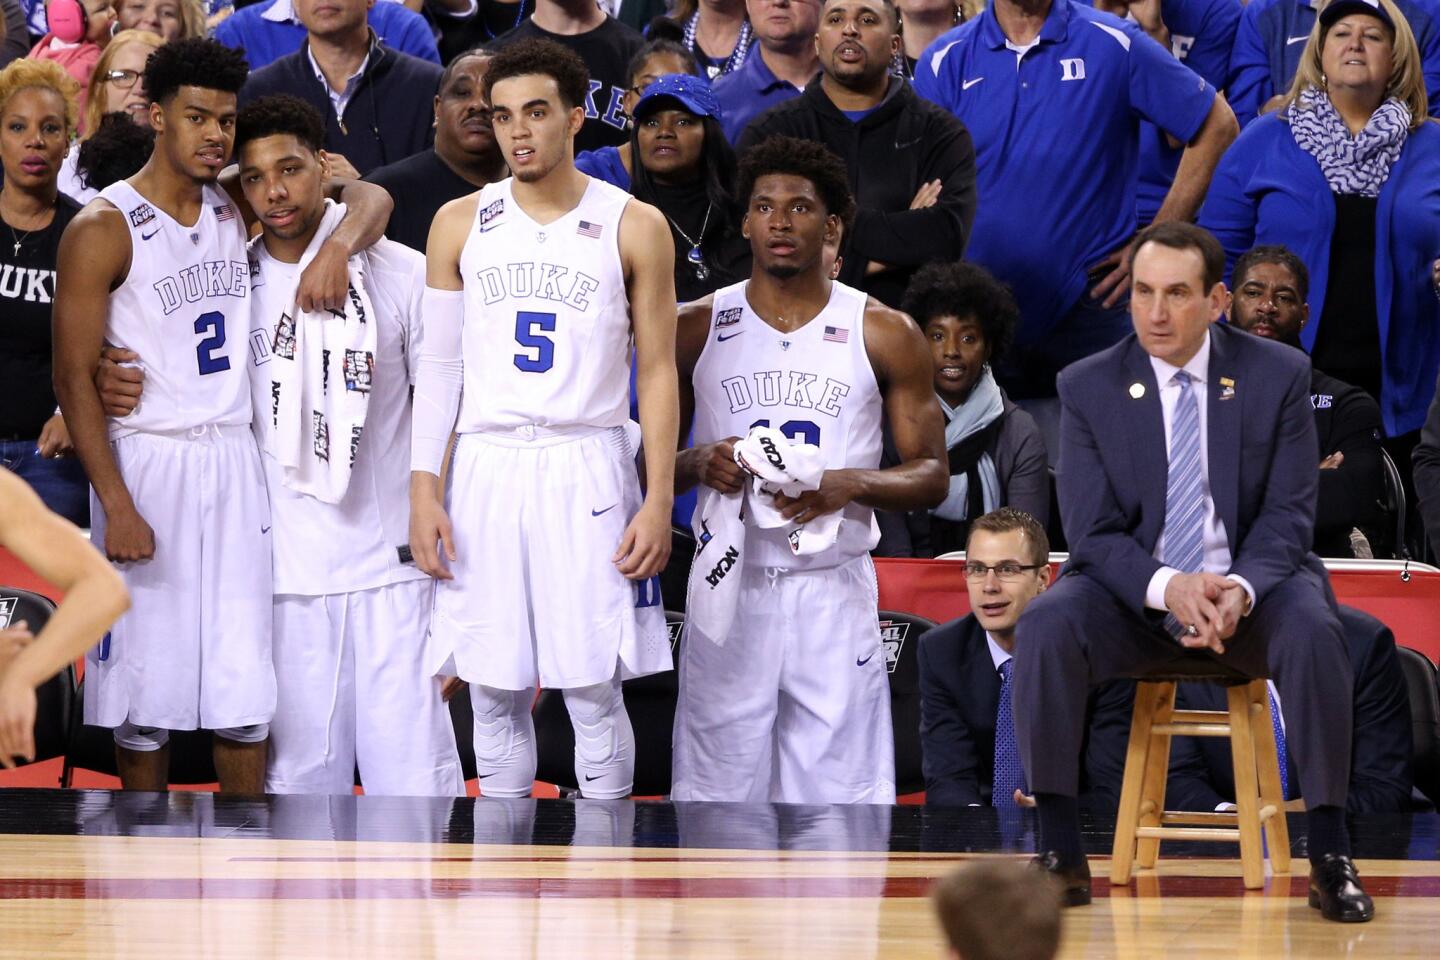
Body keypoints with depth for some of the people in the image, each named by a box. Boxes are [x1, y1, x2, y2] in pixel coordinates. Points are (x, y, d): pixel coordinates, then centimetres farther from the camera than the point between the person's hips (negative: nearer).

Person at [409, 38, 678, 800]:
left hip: (588, 469, -2)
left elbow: (657, 370, 1)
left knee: (595, 691, -1)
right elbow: (439, 363, 9)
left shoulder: (633, 227, 0)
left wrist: (658, 500, -5)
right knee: (493, 692, 5)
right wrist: (423, 488, 0)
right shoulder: (461, 224, 6)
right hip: (488, 467, 2)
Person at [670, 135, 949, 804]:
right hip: (729, 588, 1)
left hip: (833, 591, -1)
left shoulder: (886, 335, 4)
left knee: (839, 788, -4)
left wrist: (850, 485, -14)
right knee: (717, 790, 0)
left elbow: (931, 476, 5)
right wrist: (697, 465, -11)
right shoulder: (695, 329, 7)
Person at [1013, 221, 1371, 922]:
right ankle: (1061, 855, -22)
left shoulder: (1278, 376, -3)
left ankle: (1329, 856, -23)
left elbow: (1288, 514, -4)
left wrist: (1242, 589, -26)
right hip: (1134, 592, 1)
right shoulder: (1088, 388, -2)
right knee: (1044, 626, -30)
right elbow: (1094, 530, -6)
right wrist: (1167, 588, -27)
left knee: (1313, 632, -34)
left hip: (1252, 586, 0)